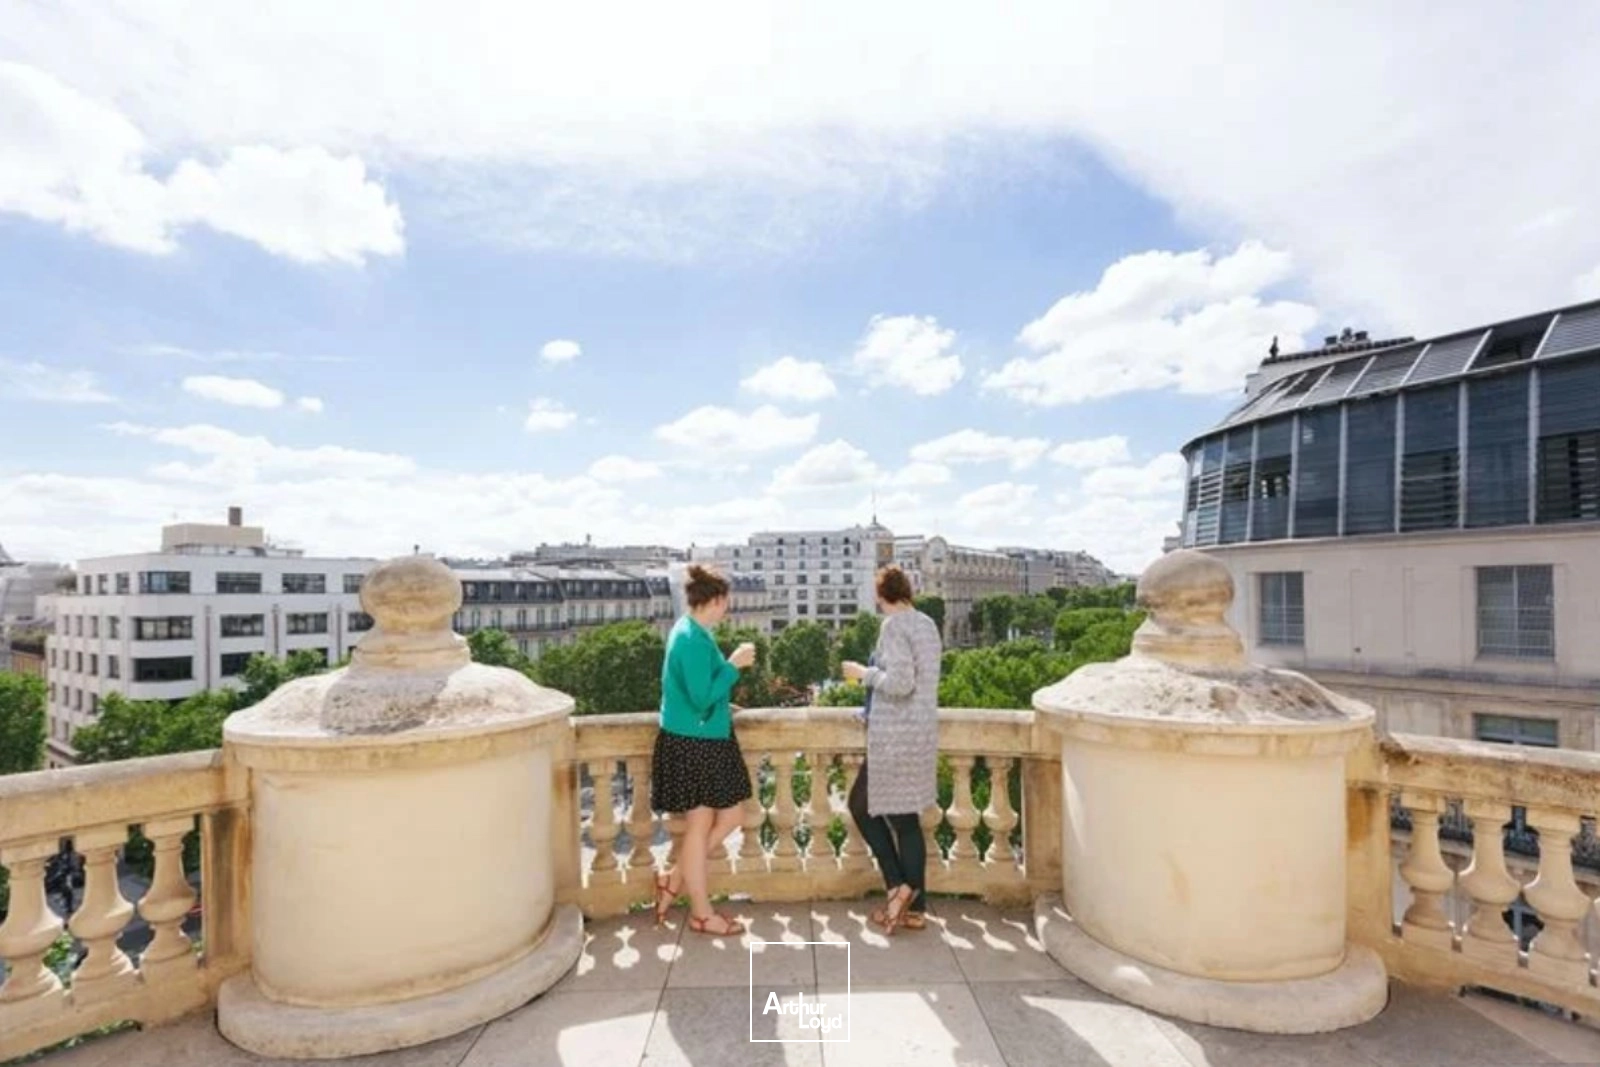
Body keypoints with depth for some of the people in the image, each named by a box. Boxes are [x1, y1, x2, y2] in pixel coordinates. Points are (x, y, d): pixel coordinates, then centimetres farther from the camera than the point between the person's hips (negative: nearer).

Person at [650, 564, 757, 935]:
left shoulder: (690, 632, 10)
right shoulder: (694, 639, -21)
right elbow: (702, 698, -23)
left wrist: (722, 708, 17)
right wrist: (733, 665, -18)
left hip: (705, 741, 10)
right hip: (692, 744, -10)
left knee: (730, 816, 14)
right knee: (700, 826, 4)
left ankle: (674, 880, 25)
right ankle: (701, 913, 21)